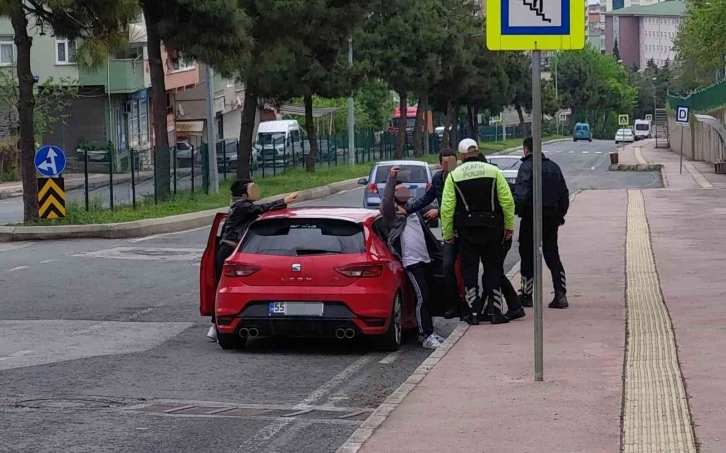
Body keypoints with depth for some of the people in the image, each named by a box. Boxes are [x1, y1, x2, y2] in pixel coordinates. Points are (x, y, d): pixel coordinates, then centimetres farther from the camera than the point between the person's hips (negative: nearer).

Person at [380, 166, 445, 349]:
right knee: (422, 297, -13)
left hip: (425, 259, 8)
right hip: (411, 261, -8)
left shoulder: (414, 211, 23)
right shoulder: (393, 214, 1)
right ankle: (426, 336, -12)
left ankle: (428, 332, 24)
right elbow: (385, 203, -20)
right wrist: (391, 179, -25)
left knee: (429, 296, 12)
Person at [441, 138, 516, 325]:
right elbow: (507, 201, -3)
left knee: (469, 270, 6)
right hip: (491, 228, 1)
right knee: (493, 269, 9)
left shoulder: (454, 176, -2)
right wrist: (509, 226, 7)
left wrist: (447, 234, 4)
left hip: (467, 230, -1)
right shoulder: (494, 171, 0)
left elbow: (447, 208, -5)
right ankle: (496, 312, 5)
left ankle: (474, 313, 4)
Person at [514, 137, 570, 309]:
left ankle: (527, 295, 11)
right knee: (552, 255, 9)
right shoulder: (553, 167, 12)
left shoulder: (527, 167, -10)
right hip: (551, 217, 6)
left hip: (531, 217, -6)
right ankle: (560, 294, -2)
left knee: (528, 256, 5)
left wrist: (515, 210, -25)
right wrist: (560, 215, 22)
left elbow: (521, 193, -24)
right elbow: (564, 193, 16)